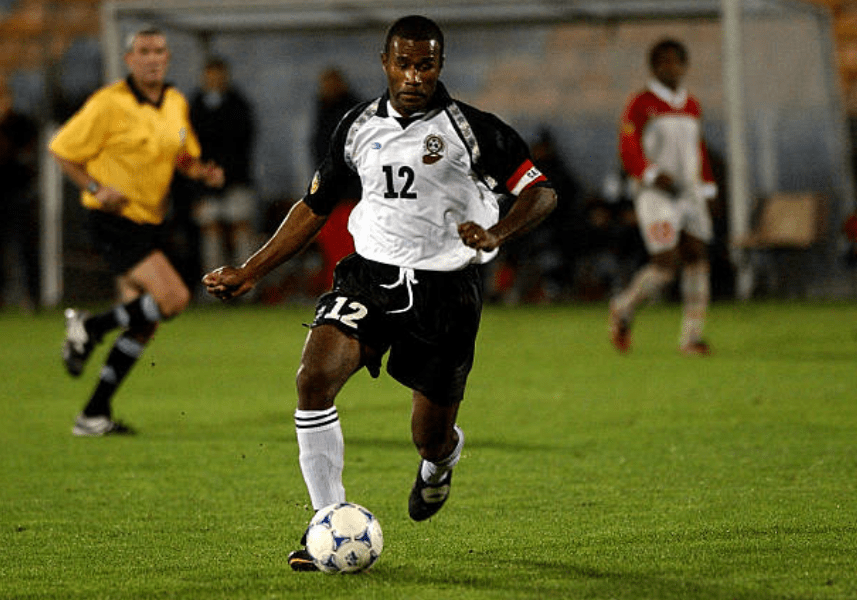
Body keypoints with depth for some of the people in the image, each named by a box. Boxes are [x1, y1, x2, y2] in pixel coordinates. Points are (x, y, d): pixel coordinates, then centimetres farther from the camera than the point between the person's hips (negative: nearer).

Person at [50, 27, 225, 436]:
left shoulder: (176, 104, 8)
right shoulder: (109, 104, -13)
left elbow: (182, 156, 23)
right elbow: (62, 150, -7)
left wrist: (202, 172, 0)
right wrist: (96, 188, -20)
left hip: (149, 220, 8)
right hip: (113, 219, -8)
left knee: (142, 324, 7)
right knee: (173, 299, -21)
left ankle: (94, 416, 15)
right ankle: (89, 327, 1)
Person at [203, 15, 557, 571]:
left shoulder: (473, 129, -7)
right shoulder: (360, 127, 5)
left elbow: (542, 192, -6)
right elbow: (315, 206, 16)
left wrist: (497, 233, -27)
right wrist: (249, 272, 13)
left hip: (445, 289, -3)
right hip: (370, 274, 3)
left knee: (430, 439, 4)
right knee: (315, 377, -23)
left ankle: (441, 460, 46)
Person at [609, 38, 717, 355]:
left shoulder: (691, 106, 15)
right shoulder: (641, 104, -3)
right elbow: (628, 151, -9)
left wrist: (707, 190, 18)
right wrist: (653, 175, -23)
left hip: (689, 192, 6)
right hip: (656, 195, -6)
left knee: (697, 258, -5)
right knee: (666, 264, -14)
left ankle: (691, 336, -3)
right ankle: (623, 308, 12)